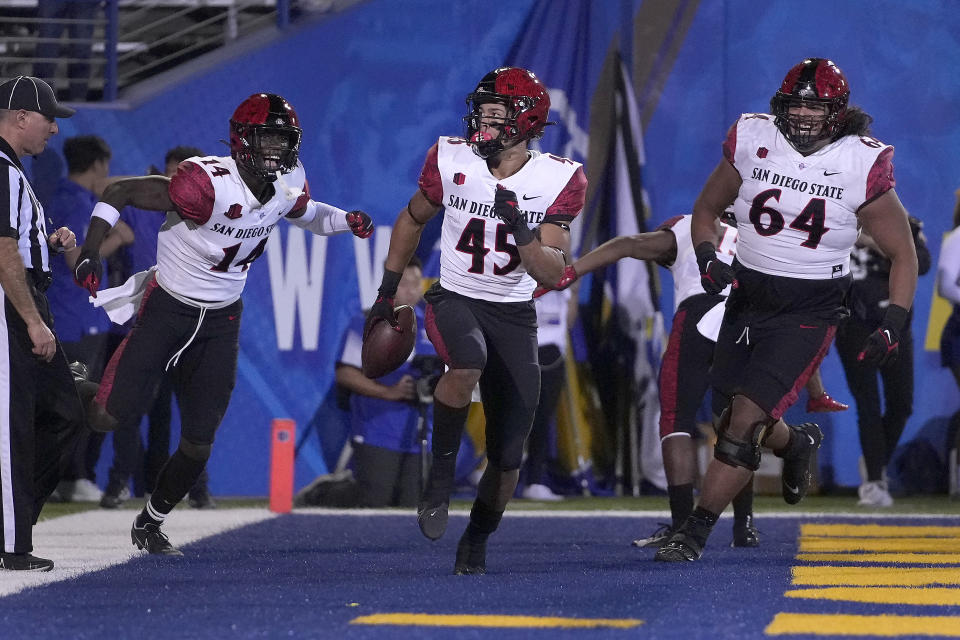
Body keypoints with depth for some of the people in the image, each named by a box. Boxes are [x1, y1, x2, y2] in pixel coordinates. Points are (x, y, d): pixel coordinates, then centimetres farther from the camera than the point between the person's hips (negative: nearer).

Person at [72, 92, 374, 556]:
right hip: (168, 307, -5)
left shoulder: (288, 185, -5)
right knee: (111, 417, -13)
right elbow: (118, 192, -22)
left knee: (199, 444, 4)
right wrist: (90, 252, -33)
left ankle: (150, 523, 27)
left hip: (221, 321, 5)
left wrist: (346, 221, 0)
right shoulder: (207, 184, -27)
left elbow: (305, 214, 20)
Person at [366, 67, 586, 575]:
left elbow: (554, 274, -11)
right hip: (454, 299, -1)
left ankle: (476, 543, 23)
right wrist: (387, 293, 16)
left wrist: (520, 228, -27)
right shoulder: (451, 161, -6)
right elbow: (412, 221, 13)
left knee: (507, 456, -1)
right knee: (468, 364, -38)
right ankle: (441, 471, -18)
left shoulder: (558, 181, -8)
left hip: (513, 314, 1)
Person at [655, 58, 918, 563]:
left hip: (809, 312, -4)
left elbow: (903, 255, -2)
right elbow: (706, 209, 12)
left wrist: (893, 325, -13)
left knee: (745, 419, -15)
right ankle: (797, 444, 46)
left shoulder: (861, 166, -11)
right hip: (748, 298, 4)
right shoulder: (752, 142, -4)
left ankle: (694, 534, -8)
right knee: (736, 421, 12)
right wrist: (707, 259, -8)